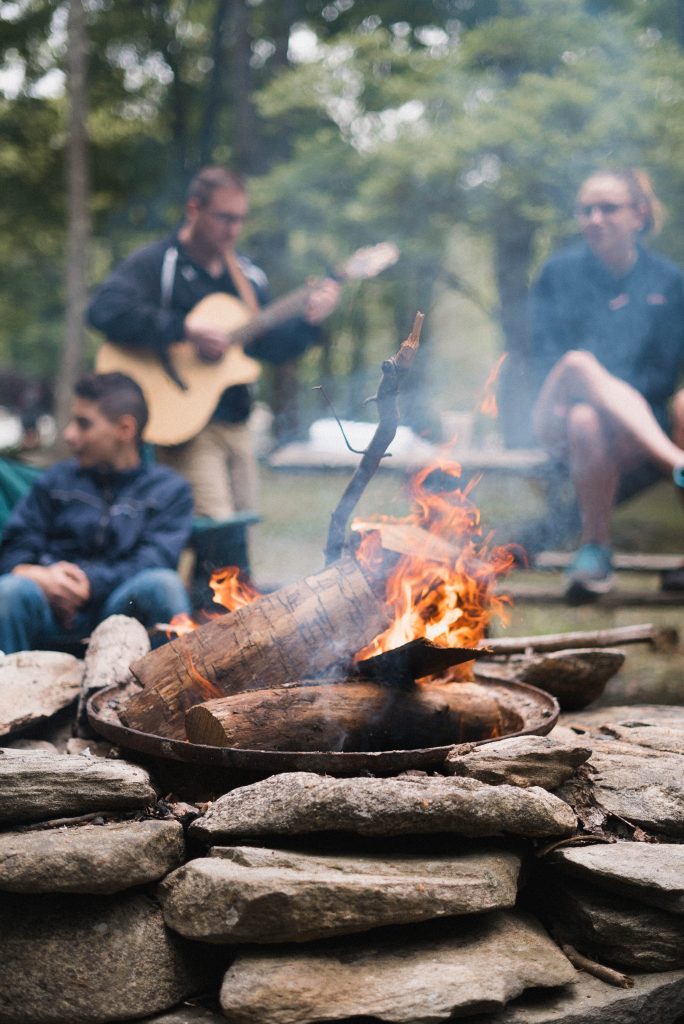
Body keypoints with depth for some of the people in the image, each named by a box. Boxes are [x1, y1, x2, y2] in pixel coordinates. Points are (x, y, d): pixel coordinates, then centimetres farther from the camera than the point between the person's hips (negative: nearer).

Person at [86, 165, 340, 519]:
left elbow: (270, 347, 18)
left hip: (236, 425, 7)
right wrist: (187, 330, -26)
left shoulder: (247, 275, 15)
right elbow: (105, 310, -23)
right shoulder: (155, 264, -6)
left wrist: (309, 322, -1)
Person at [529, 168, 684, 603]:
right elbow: (547, 362, 4)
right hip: (558, 417, 0)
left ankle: (596, 549, -24)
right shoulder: (559, 273, 11)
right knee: (578, 364, -34)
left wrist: (607, 389, -14)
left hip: (638, 422, 0)